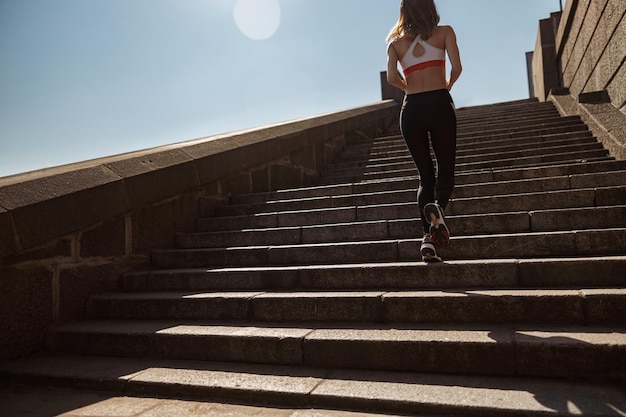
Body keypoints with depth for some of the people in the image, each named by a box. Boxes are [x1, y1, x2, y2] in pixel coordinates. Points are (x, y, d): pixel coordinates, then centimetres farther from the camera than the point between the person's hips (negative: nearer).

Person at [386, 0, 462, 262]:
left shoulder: (395, 42, 14)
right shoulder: (444, 32, 10)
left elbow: (391, 77, -1)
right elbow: (456, 67, -3)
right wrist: (448, 85, 18)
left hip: (411, 109, 2)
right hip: (439, 104, -2)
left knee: (425, 176, 9)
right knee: (446, 171, 7)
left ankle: (428, 238, -4)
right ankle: (437, 207, -27)